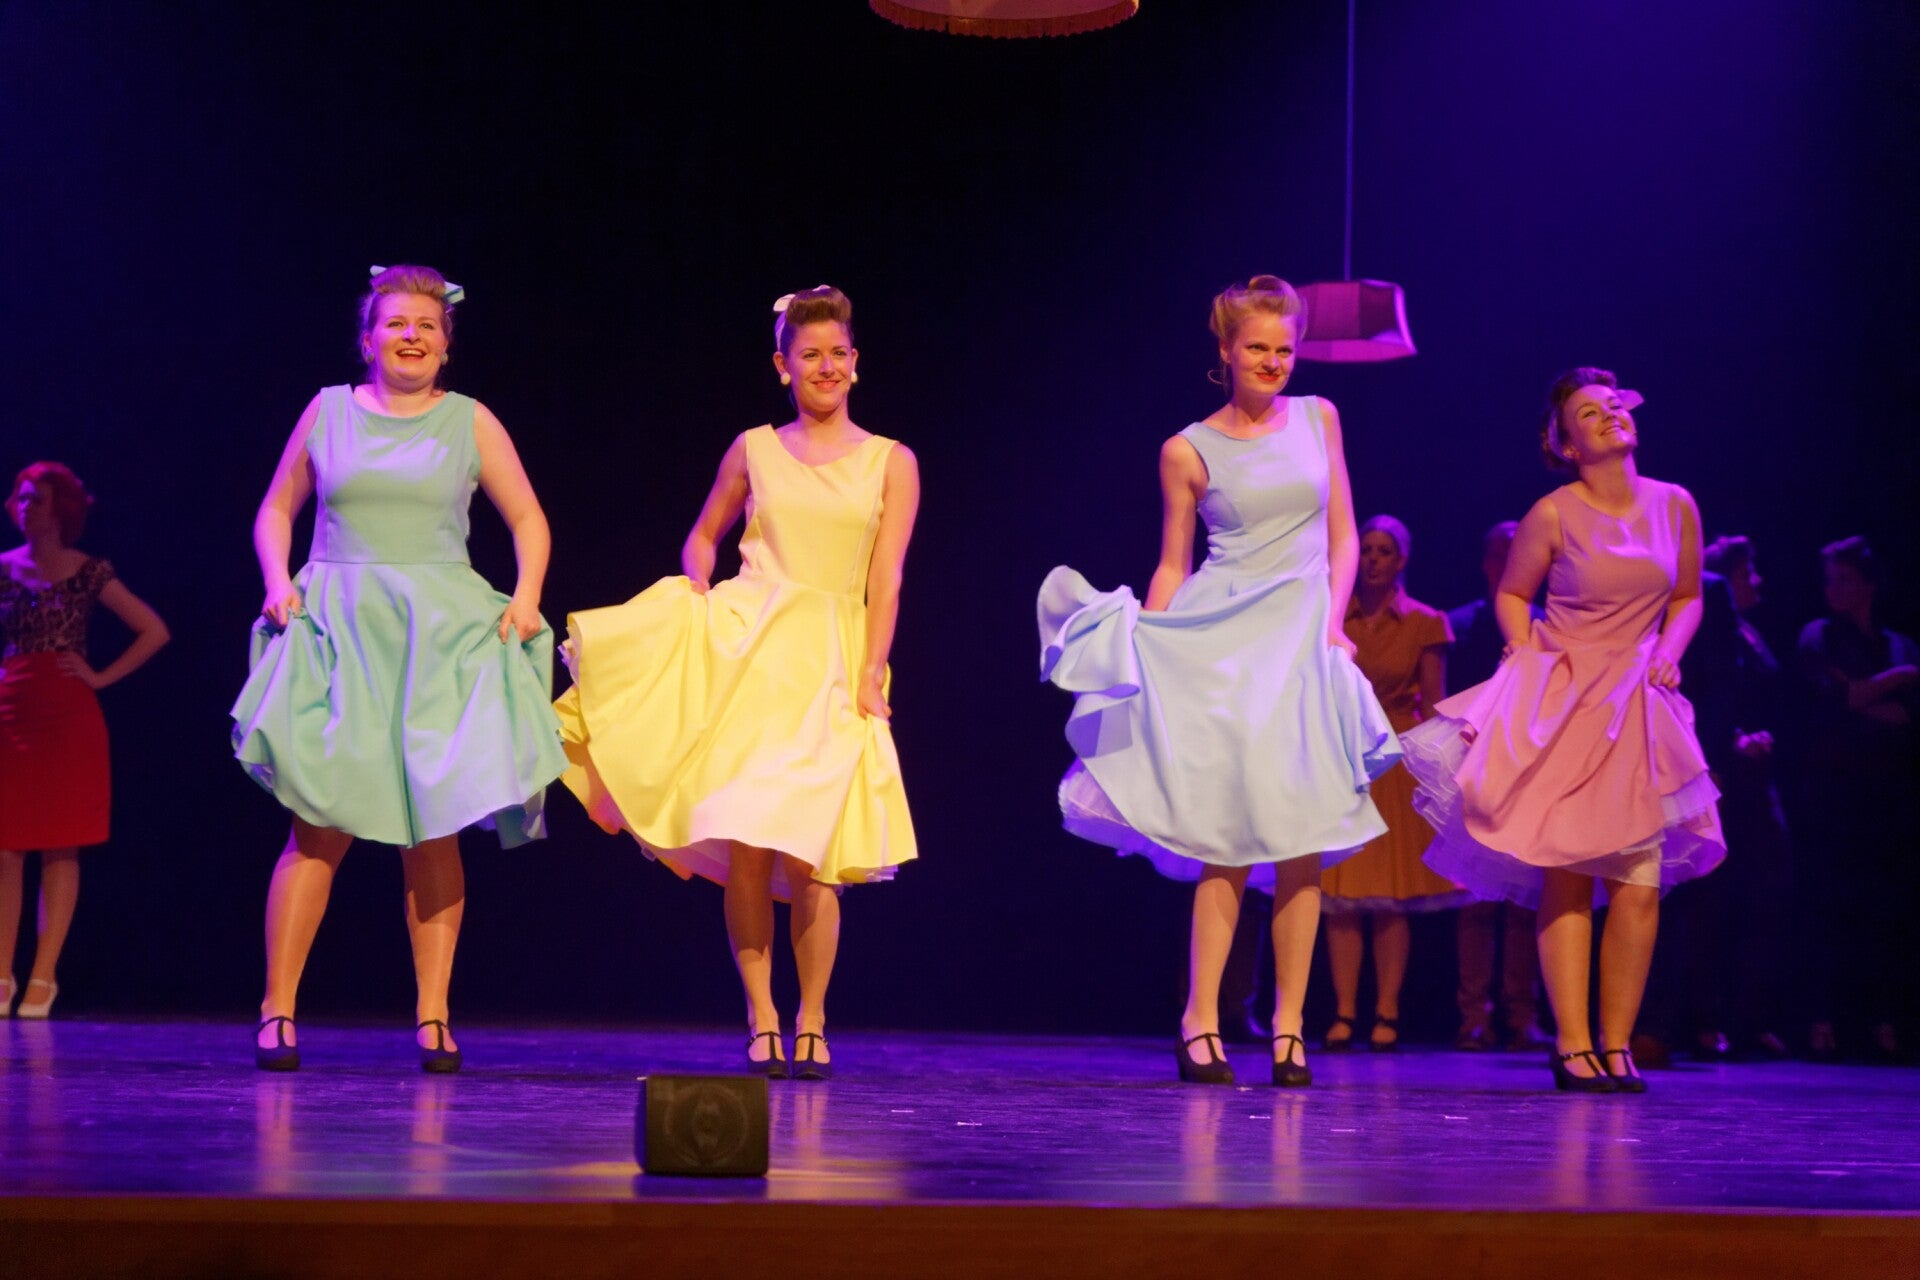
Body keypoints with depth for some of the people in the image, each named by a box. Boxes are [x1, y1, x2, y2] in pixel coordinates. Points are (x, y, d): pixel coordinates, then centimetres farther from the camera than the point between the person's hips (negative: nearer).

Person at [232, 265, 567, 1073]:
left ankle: (432, 1019, 2)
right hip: (338, 628, -1)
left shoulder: (470, 422, 9)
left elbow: (528, 521, 13)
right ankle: (276, 1011, -5)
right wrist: (278, 582, 0)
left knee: (433, 829, -2)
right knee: (321, 823, -10)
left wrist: (526, 597, -3)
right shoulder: (328, 411, 9)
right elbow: (276, 509, 16)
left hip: (441, 637, 1)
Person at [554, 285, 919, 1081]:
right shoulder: (754, 449, 10)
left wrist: (871, 674, -7)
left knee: (804, 852, -10)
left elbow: (886, 577, 1)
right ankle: (761, 1020, 2)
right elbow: (702, 538, 21)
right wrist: (698, 612, 5)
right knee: (744, 847, -8)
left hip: (830, 662, -1)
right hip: (743, 647, 1)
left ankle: (811, 1022, 5)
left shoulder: (891, 463, 6)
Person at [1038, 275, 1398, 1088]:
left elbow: (1343, 536, 13)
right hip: (1218, 640, -3)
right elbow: (1172, 565, 10)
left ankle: (1288, 1025, 3)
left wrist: (1332, 621, 0)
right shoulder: (1189, 452, 5)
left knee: (1304, 839, -2)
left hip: (1302, 639, 3)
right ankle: (1201, 1022, -6)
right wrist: (1143, 642, -4)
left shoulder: (1316, 419, 12)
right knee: (1232, 834, -11)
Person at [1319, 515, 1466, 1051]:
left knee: (1392, 896, -2)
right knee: (1340, 895, -2)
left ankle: (1386, 1015, 2)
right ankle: (1343, 1014, 0)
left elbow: (1433, 706, 3)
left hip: (1397, 761, -1)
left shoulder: (1425, 623, 3)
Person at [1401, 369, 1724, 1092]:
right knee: (1566, 878, -8)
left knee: (1639, 886, -5)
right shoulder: (1553, 515, -5)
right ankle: (1572, 1045, -6)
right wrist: (1527, 660, -4)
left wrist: (1668, 653, 0)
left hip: (1636, 704, 3)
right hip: (1560, 705, -3)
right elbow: (1511, 594, 10)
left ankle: (1615, 1045, 2)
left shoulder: (1675, 506, 4)